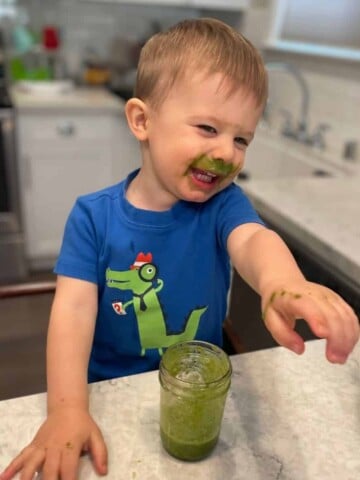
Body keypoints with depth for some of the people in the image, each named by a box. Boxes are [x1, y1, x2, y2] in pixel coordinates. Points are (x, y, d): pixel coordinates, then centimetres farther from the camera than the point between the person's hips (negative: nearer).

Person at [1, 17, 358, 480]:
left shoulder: (222, 204, -10)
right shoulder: (93, 216, -11)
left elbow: (253, 239, -30)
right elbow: (74, 307, -18)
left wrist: (282, 284, -54)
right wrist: (66, 409, -31)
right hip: (110, 393, 0)